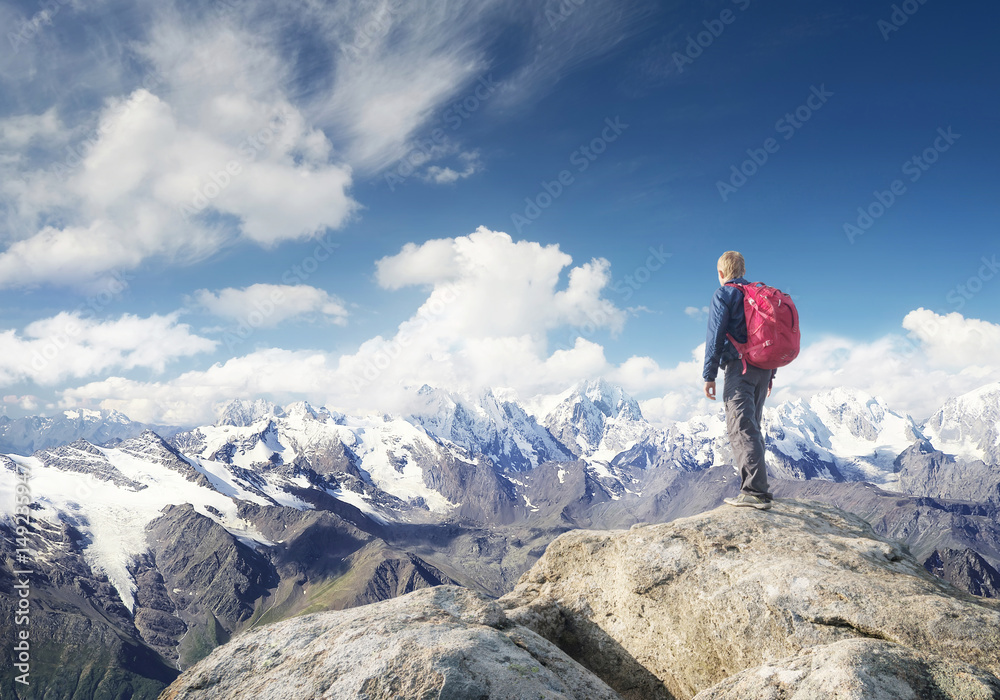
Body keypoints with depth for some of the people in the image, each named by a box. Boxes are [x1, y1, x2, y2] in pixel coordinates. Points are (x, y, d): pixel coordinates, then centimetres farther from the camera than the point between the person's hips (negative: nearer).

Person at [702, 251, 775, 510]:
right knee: (752, 426, 16)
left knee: (740, 429, -11)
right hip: (764, 367, 7)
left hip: (739, 366, -7)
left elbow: (715, 336, -9)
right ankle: (758, 486, 19)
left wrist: (709, 375, -8)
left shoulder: (723, 294, -2)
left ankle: (754, 491, -20)